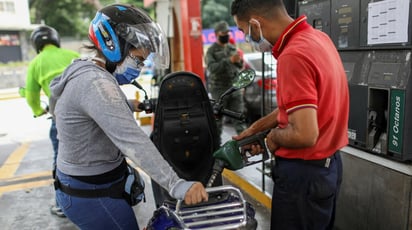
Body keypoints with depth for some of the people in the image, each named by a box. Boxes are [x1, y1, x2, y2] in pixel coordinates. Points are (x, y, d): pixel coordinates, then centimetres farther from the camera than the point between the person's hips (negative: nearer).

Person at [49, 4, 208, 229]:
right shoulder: (94, 82, -27)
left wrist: (133, 105, 40)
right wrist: (176, 185, -43)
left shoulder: (87, 72, 6)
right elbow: (131, 139, -39)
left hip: (84, 183, 10)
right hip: (93, 195, -10)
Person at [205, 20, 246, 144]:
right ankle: (216, 142, 14)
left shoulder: (232, 48, 14)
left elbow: (240, 66, 16)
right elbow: (212, 67, -17)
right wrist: (230, 60, -25)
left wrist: (239, 61, -9)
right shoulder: (211, 51, -2)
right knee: (217, 117, 4)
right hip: (219, 89, -4)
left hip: (234, 87, 4)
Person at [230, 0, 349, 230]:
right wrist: (256, 127, 13)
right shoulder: (318, 37, 3)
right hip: (329, 163, 9)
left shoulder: (293, 56, -27)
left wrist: (274, 136, -10)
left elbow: (305, 135, -30)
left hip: (304, 172, -9)